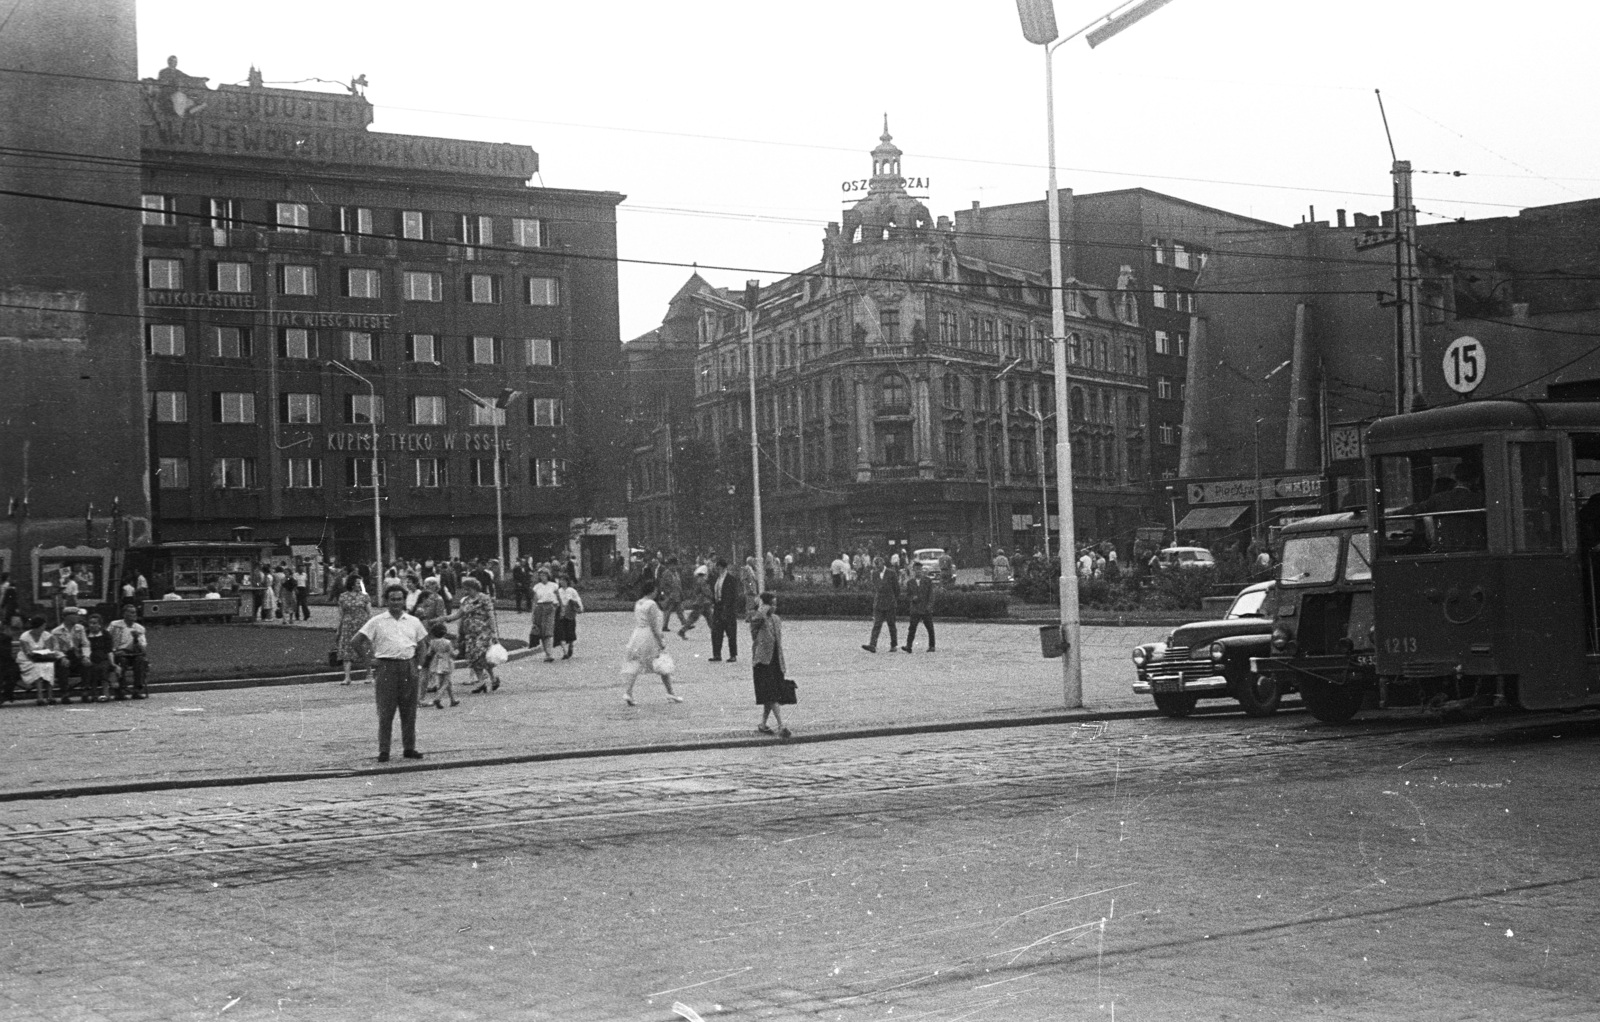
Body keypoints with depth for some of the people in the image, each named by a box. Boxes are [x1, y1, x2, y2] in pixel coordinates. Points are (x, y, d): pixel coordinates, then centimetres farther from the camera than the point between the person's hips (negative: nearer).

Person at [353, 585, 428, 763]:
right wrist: (371, 657, -3)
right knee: (385, 711, -4)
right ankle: (383, 751, 1)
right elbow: (358, 639, 3)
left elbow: (422, 644, 19)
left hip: (408, 667, 3)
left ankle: (409, 748, 14)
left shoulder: (413, 622, 11)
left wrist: (416, 663, 8)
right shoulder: (377, 621, 2)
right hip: (386, 667, -3)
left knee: (409, 711, 6)